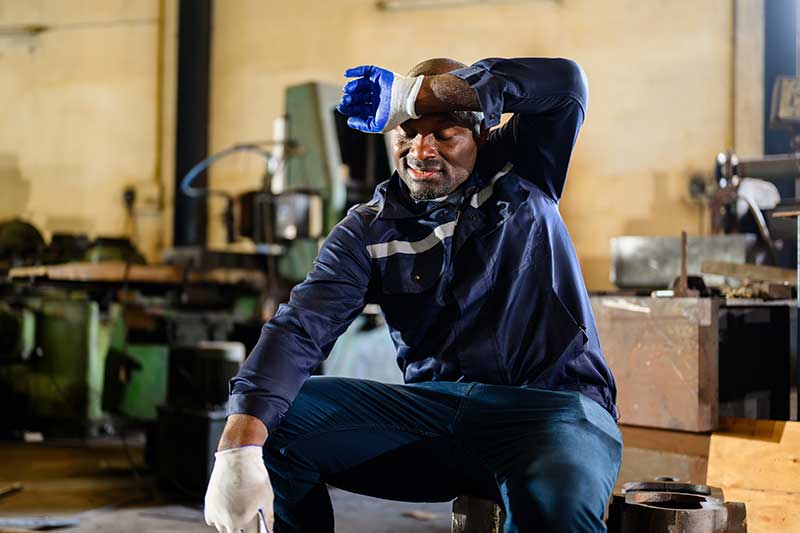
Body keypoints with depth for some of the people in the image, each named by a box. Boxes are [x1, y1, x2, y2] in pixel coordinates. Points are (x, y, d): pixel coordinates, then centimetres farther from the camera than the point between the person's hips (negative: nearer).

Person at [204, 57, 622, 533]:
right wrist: (239, 447, -29)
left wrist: (413, 94, -18)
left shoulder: (520, 178, 6)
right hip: (435, 408, 3)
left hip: (552, 405, -2)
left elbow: (565, 81, -11)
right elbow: (300, 329, -11)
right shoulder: (367, 234, 5)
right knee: (274, 416, -14)